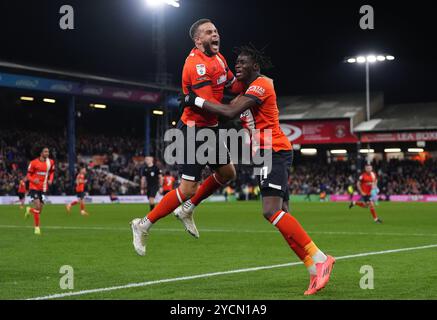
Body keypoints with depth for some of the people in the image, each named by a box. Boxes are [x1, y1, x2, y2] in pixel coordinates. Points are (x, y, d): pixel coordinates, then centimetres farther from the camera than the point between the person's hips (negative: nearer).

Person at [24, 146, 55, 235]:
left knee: (39, 210, 4)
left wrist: (50, 180, -2)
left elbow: (52, 172, 18)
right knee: (37, 206, -16)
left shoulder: (51, 162, 1)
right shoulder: (34, 163, -9)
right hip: (34, 187, -4)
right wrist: (33, 180, -23)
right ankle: (37, 227, -5)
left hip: (44, 188, 4)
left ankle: (29, 210, 40)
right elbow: (28, 175, -2)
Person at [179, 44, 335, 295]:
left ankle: (319, 260, -21)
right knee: (281, 213, 3)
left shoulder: (260, 85, -9)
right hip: (270, 153, 10)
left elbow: (231, 112, -20)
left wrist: (196, 100, -13)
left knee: (272, 211, -21)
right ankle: (316, 270, 0)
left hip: (275, 151, -10)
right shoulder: (252, 87, 23)